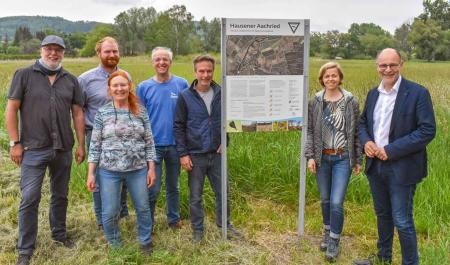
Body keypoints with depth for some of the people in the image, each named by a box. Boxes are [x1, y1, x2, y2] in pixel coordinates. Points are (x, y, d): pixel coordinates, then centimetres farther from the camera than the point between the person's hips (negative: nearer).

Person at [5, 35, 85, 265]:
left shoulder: (71, 80, 7)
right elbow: (11, 109, -2)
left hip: (63, 149, 3)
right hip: (33, 149, -3)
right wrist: (15, 143, -7)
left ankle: (59, 234, 35)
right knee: (29, 199, 0)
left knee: (60, 195, 16)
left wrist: (81, 145, 5)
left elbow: (77, 114, 8)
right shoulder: (24, 75, -2)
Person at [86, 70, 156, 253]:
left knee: (143, 208, 12)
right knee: (109, 212, 8)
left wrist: (151, 168, 0)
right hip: (109, 171, -1)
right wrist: (91, 173, -5)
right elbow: (95, 145, -1)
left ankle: (146, 242, 35)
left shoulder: (140, 111, 1)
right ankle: (114, 245, 33)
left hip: (138, 169, 1)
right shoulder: (102, 113, -2)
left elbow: (149, 142, 3)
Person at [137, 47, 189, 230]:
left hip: (175, 144, 1)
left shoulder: (182, 84, 0)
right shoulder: (144, 87, 0)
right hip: (153, 145, -1)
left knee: (173, 186, 16)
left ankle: (174, 219, 33)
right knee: (153, 189, 1)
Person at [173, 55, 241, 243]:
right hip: (195, 155, -2)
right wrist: (183, 154, -9)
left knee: (223, 192, 13)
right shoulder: (185, 96, -6)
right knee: (195, 197, 9)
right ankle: (197, 230, 26)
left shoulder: (221, 93, 0)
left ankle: (224, 225, 32)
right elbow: (178, 127, -4)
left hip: (217, 154, 2)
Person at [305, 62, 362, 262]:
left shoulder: (350, 101, -3)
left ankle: (334, 242, 14)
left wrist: (358, 160, 2)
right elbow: (309, 130, 2)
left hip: (343, 158, -2)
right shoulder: (315, 102, 1)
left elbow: (357, 131, 1)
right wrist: (310, 156, -5)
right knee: (325, 200, 14)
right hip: (322, 158, 2)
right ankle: (327, 233, 36)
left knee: (336, 202, -6)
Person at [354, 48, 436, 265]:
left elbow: (428, 130, -16)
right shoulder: (373, 93, 7)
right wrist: (366, 141, -6)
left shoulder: (418, 93, -12)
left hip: (401, 168, -6)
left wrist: (391, 150, -20)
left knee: (402, 221, 0)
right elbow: (363, 123, 17)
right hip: (375, 165, 6)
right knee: (382, 214, 21)